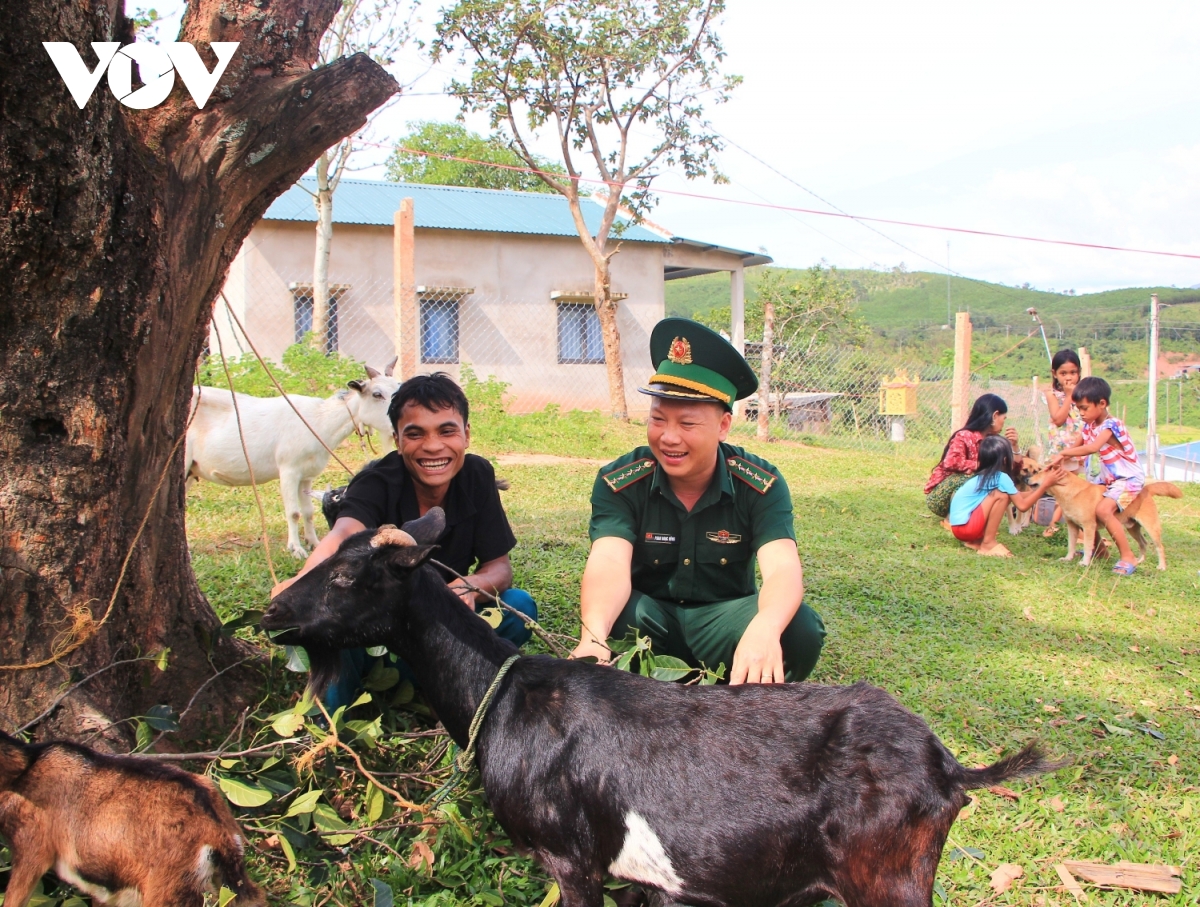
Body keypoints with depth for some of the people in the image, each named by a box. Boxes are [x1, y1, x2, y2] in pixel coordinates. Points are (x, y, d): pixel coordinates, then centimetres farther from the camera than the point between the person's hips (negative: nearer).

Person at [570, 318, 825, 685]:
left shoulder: (762, 484, -14)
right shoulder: (619, 482, -15)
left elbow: (782, 568, -29)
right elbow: (609, 564, -31)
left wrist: (764, 629, -54)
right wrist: (593, 637, -53)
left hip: (724, 620, 1)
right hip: (650, 617, 0)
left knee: (800, 629, -28)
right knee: (614, 618, -34)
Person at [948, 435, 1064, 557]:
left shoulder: (984, 475, 12)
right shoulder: (1001, 477, -13)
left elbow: (1018, 496, 20)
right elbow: (1023, 505, -13)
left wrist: (1043, 486, 16)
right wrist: (1046, 484, -8)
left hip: (960, 525, 9)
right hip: (964, 525, -9)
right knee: (1001, 496, -17)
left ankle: (976, 541, 14)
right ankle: (988, 543, -10)